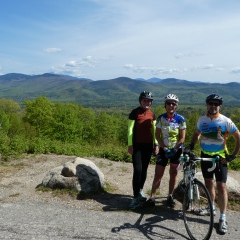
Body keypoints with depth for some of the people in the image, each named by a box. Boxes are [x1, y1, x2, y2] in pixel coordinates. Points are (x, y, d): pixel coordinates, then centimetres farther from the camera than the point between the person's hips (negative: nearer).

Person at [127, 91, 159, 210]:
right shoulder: (135, 112, -6)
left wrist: (156, 144, 9)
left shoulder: (152, 114, 9)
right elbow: (130, 129, -7)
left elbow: (154, 130, 13)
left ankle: (140, 190, 30)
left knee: (144, 169, 10)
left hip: (148, 145, 5)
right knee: (138, 169, -11)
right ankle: (136, 197, -4)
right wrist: (130, 145, -12)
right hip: (137, 145, -4)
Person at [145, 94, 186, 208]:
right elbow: (157, 135, -4)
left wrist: (174, 149, -15)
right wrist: (165, 149, -11)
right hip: (163, 149, 0)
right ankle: (152, 197, 2)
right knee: (158, 174, -2)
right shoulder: (161, 118, -5)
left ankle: (170, 196, 24)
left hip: (176, 150, 0)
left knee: (173, 173, 10)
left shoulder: (180, 119, -7)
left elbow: (182, 138, -7)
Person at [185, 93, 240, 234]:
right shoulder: (202, 119, 0)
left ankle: (223, 218, 5)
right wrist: (191, 145, 0)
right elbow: (197, 134, 16)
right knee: (208, 183, 15)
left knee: (221, 186, -5)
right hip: (205, 155, 4)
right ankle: (211, 208, 35)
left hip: (220, 157, -4)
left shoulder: (225, 121, -11)